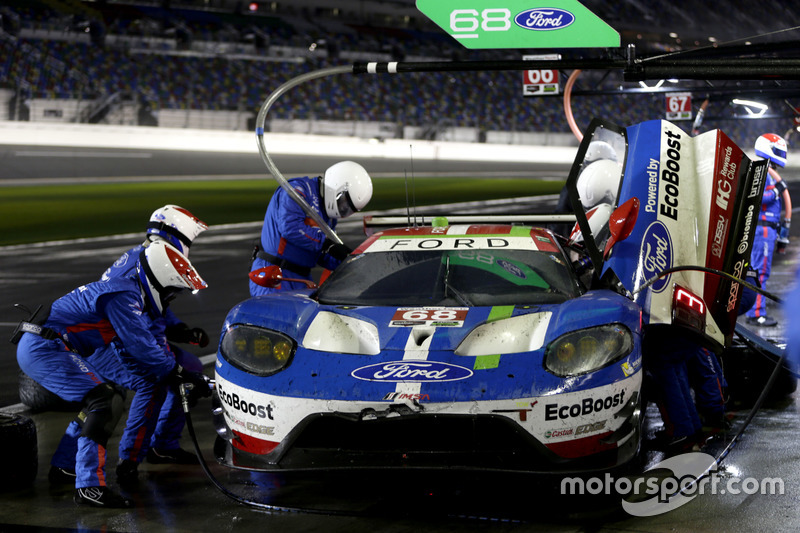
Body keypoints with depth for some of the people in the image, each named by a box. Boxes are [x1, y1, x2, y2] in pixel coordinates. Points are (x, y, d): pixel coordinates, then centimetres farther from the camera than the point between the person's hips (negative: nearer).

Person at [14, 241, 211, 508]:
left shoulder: (130, 297, 18)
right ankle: (89, 486, -23)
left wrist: (167, 384, 13)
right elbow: (141, 345, -19)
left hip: (39, 348, 11)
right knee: (106, 402, -18)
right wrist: (179, 373, -9)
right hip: (43, 348, -11)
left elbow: (130, 358, 21)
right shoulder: (123, 296, -15)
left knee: (112, 394, 19)